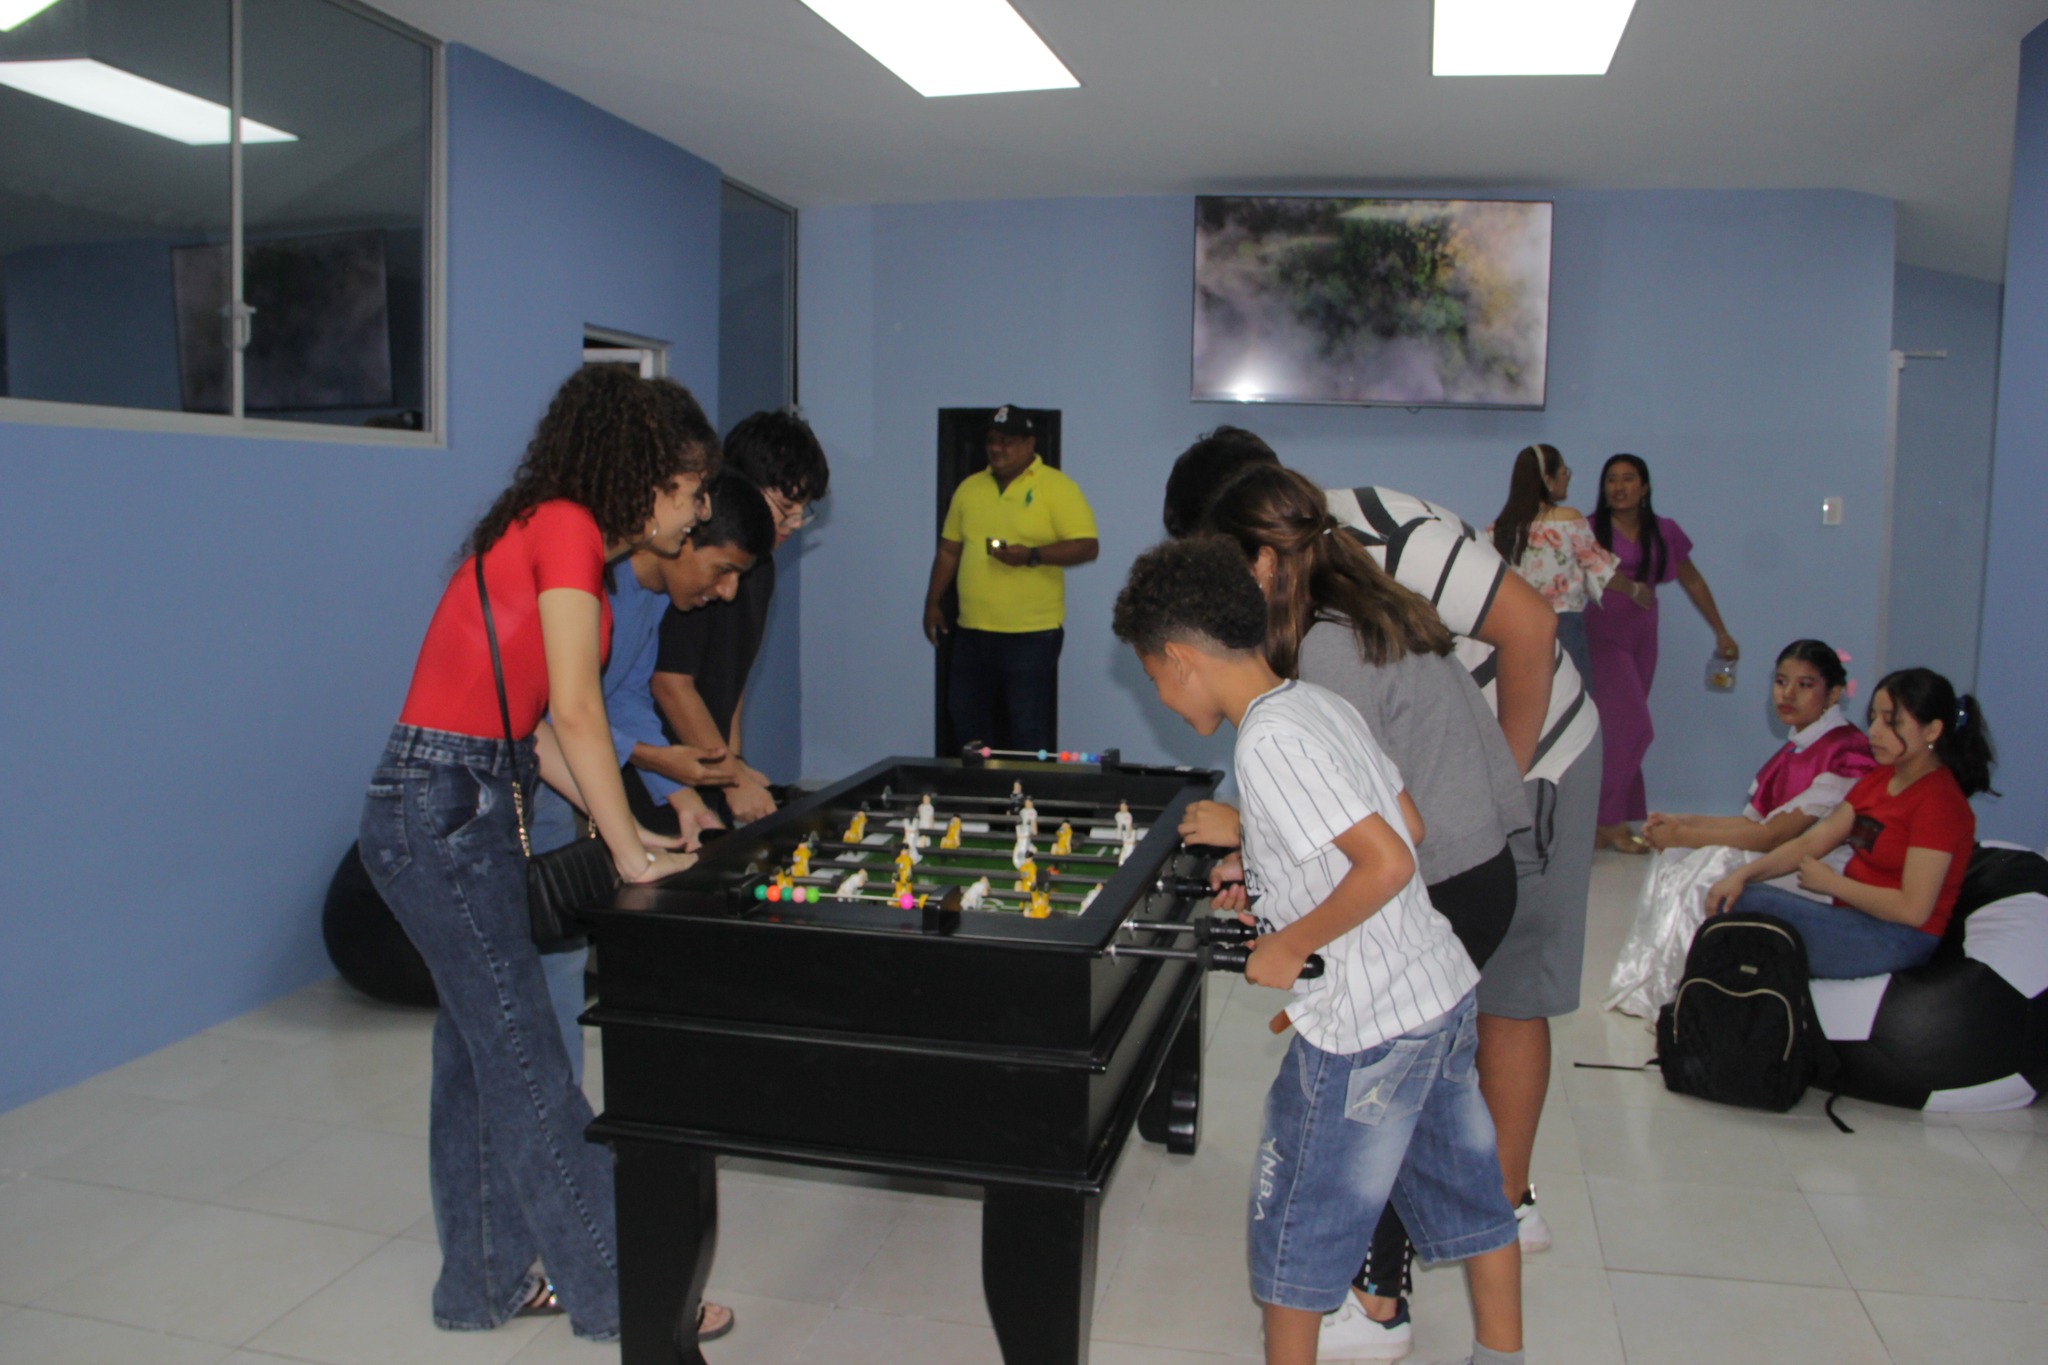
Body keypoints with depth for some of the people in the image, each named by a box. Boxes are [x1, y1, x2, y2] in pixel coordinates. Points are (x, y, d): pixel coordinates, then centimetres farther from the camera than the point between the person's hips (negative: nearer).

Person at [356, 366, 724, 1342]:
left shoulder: (554, 535, 17)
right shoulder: (567, 528, -12)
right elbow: (576, 711, -16)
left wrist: (624, 827, 11)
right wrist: (630, 852, -10)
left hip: (458, 809, 10)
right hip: (442, 808, -10)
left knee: (479, 1051, 16)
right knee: (527, 1066, -1)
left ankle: (487, 1281, 29)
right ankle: (620, 1295, 10)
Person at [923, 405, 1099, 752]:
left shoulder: (1057, 487, -5)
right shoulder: (969, 488, 12)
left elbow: (1087, 546, -12)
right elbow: (949, 550, 19)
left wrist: (1032, 555, -23)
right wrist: (933, 603, 14)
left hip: (1032, 635, -6)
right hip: (972, 632, 6)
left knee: (1029, 735, -1)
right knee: (967, 729, 13)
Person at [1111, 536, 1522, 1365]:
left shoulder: (1269, 741, -21)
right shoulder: (1322, 704, 5)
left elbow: (1388, 864, -27)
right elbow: (1408, 826, 13)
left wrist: (1291, 946, -16)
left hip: (1365, 1029, -9)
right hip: (1442, 989, 9)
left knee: (1298, 1219, 10)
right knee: (1465, 1188, 23)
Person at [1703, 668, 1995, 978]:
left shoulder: (1939, 801, -15)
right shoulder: (1877, 779, 12)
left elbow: (1913, 909, -21)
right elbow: (1810, 842, 7)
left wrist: (1831, 882, -9)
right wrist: (1742, 874, -8)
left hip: (1897, 940, -9)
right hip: (1854, 918, 9)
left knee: (1746, 905, -21)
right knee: (1730, 897, -7)